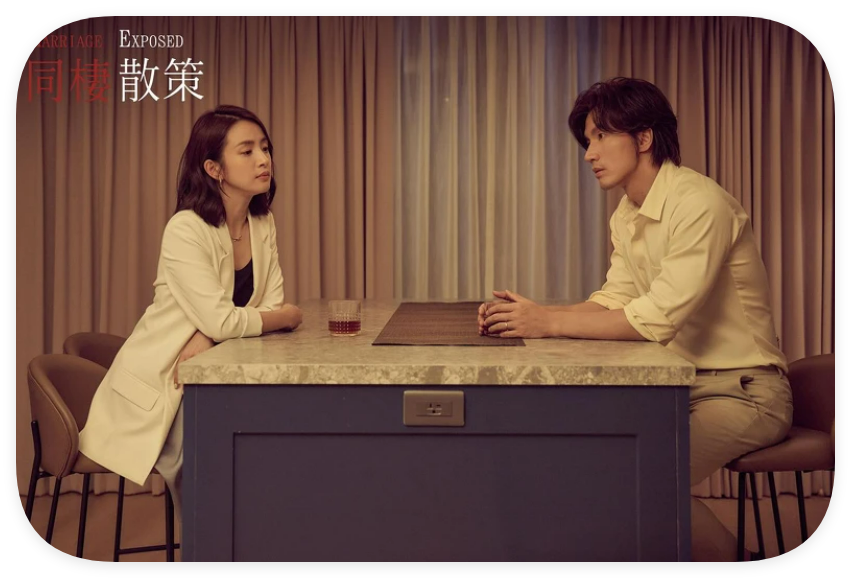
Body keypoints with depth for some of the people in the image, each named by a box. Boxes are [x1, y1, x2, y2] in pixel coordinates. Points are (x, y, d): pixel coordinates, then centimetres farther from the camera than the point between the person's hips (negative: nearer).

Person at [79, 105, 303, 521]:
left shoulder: (263, 224, 2)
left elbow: (272, 305, -5)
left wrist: (209, 336, -21)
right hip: (158, 386, -6)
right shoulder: (186, 230, -20)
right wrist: (287, 318, -10)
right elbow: (221, 319, -26)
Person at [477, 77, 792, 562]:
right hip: (685, 381, 8)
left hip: (743, 389, -8)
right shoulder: (626, 216, 8)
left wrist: (548, 323, -26)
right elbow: (615, 300, 5)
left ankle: (728, 553, 4)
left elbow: (658, 318, -28)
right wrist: (528, 316, -11)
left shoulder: (700, 204, -21)